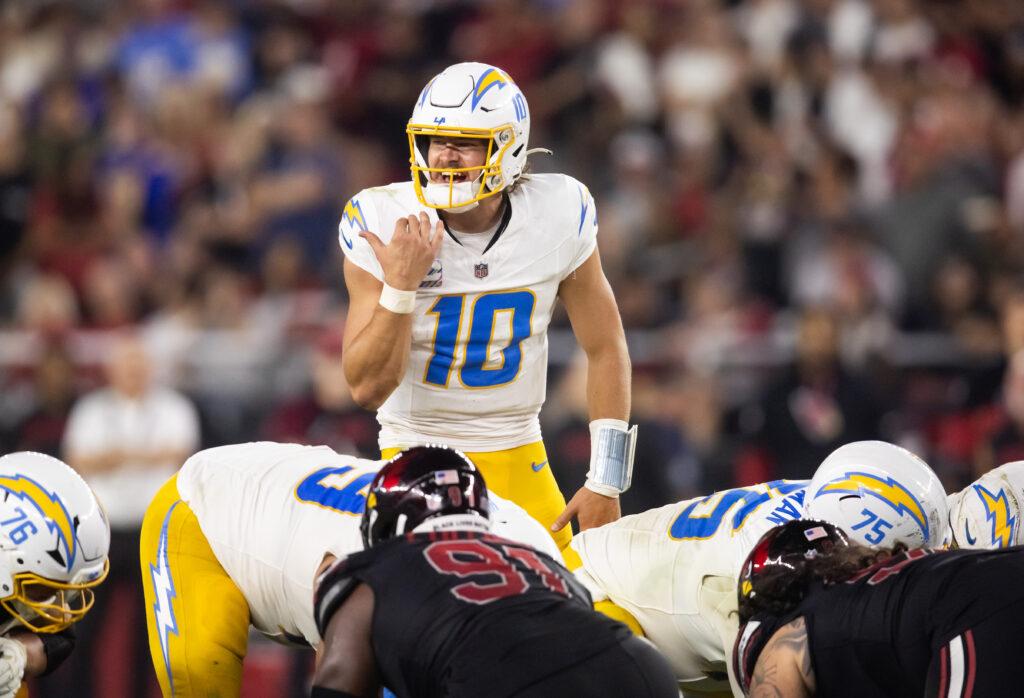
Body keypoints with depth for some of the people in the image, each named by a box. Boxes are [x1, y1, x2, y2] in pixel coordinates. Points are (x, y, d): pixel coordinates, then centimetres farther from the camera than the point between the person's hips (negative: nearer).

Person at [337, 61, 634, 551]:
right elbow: (368, 388, -13)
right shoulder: (383, 226, -13)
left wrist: (606, 483, -2)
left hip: (519, 460, 2)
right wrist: (400, 286, -27)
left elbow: (606, 350, 3)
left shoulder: (557, 214, -9)